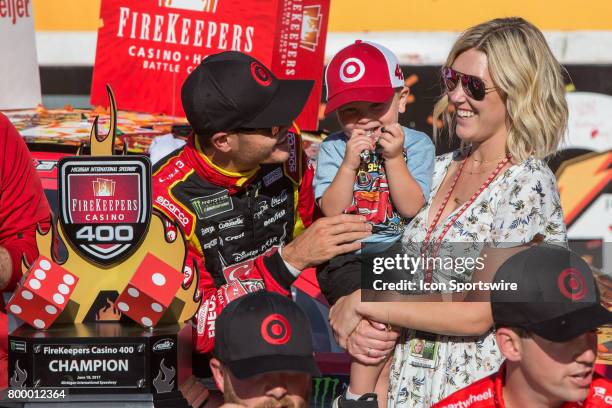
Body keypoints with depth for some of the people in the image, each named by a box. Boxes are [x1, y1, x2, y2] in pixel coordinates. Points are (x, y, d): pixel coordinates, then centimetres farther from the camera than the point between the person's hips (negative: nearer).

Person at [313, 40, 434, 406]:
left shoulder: (416, 145, 3)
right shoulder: (333, 149, 2)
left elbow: (412, 208, -7)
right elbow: (331, 211, -7)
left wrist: (394, 159, -15)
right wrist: (350, 164, -17)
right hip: (347, 256, -3)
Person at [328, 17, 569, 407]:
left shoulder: (528, 185, -14)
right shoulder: (441, 169, 6)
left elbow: (479, 312, -18)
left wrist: (361, 303, -14)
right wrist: (357, 324, -10)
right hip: (411, 375, 6)